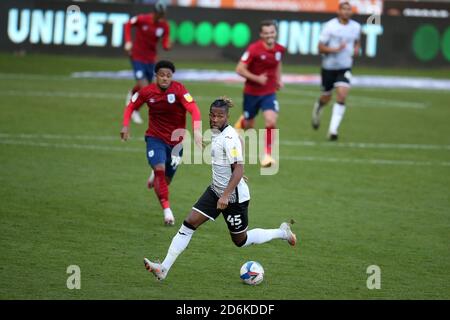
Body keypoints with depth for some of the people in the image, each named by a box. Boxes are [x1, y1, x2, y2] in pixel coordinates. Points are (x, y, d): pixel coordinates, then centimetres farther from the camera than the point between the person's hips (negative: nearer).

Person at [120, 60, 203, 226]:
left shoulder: (178, 89, -17)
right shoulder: (147, 92, -9)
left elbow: (193, 109, -27)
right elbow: (131, 106, 8)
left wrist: (197, 131, -41)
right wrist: (126, 126, -6)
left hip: (176, 140, 0)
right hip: (155, 138, 0)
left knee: (166, 179, 11)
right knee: (159, 169, -24)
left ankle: (155, 176, 50)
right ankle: (167, 210, -19)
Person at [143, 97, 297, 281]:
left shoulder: (229, 138, -22)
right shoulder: (216, 132, 4)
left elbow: (239, 170, -25)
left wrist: (226, 195, -30)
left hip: (234, 195, -8)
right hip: (216, 190, 8)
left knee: (240, 241, 8)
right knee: (189, 224, -3)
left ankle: (282, 233, 28)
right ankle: (164, 269, -4)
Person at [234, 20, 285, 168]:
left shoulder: (279, 49, -4)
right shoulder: (254, 49, -20)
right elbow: (240, 69, -19)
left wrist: (279, 79, 8)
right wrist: (257, 78, -27)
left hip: (269, 92, 2)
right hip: (252, 92, -2)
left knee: (271, 121, -20)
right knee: (249, 125, 14)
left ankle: (267, 155, -8)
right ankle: (242, 122, 55)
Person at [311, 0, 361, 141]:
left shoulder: (356, 27, 1)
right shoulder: (330, 26, -12)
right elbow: (320, 48, -11)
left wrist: (356, 49, 1)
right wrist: (335, 49, -25)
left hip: (345, 67, 2)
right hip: (329, 67, -2)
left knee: (342, 96, -16)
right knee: (326, 97, 11)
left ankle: (333, 129, -14)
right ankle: (317, 110, 48)